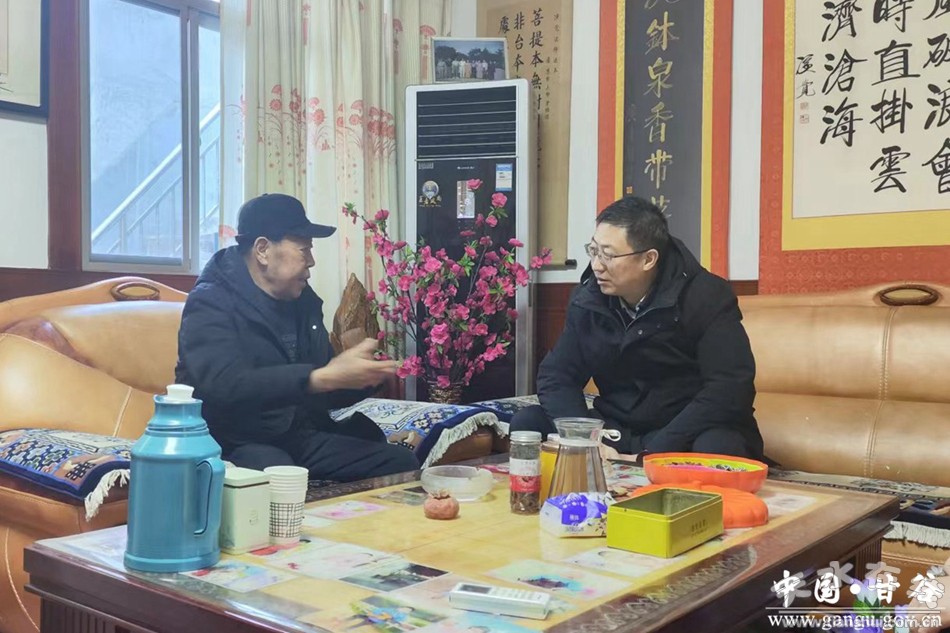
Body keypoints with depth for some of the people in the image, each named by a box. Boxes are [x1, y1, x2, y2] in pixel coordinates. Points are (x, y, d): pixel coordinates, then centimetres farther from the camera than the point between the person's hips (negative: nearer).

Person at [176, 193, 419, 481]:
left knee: (402, 463, -8)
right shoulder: (210, 303, -10)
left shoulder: (304, 300, 11)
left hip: (301, 437, 7)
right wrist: (327, 377, -32)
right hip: (236, 444, -7)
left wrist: (360, 379, -5)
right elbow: (225, 386, -29)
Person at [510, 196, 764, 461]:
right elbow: (556, 376, 2)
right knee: (527, 422, -14)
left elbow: (731, 389, -22)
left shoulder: (705, 297, -14)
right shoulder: (587, 298, 0)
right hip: (616, 432, 4)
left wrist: (650, 457, -27)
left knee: (717, 447, -38)